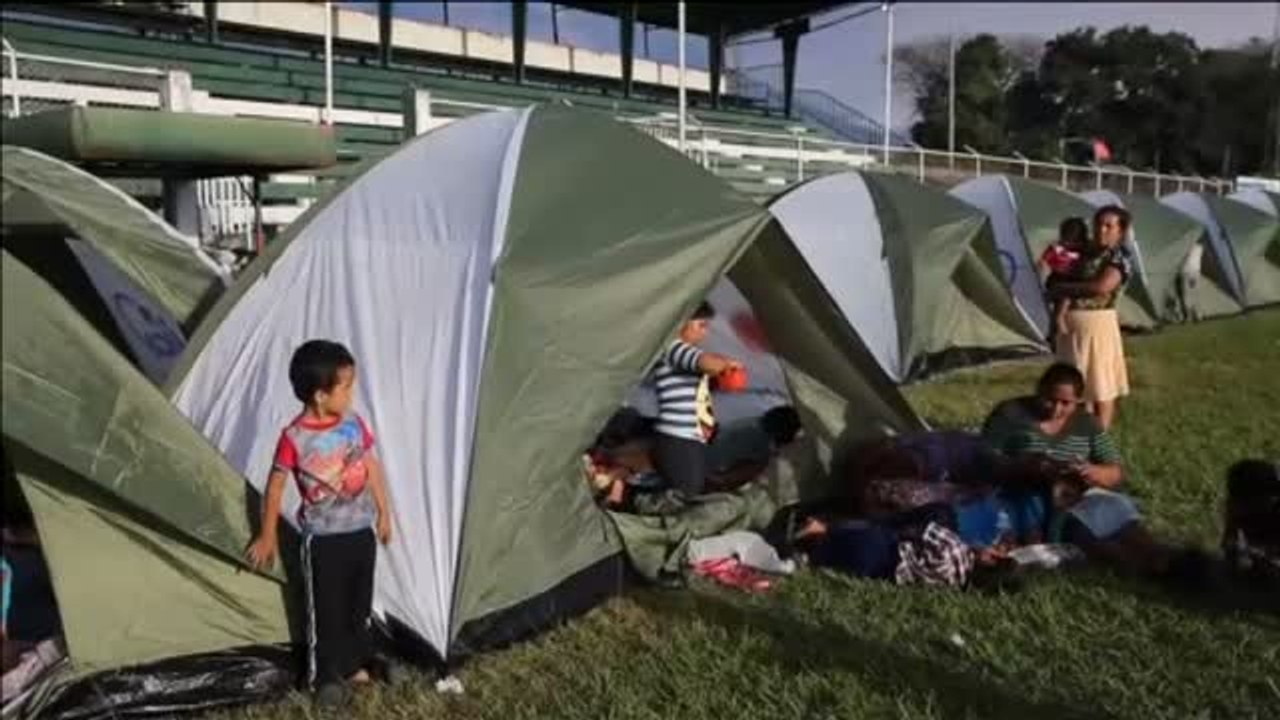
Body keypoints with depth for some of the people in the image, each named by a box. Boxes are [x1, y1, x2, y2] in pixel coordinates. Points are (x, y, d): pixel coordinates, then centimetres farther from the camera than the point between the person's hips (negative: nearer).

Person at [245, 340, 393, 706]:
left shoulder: (354, 423, -3)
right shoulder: (295, 438, -18)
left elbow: (372, 468, 9)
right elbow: (276, 486, -7)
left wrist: (384, 512, 13)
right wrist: (268, 536, -1)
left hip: (362, 529, 5)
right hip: (323, 537, -5)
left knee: (359, 603, 16)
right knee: (326, 609, 5)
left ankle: (354, 663, 33)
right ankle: (325, 675, 20)